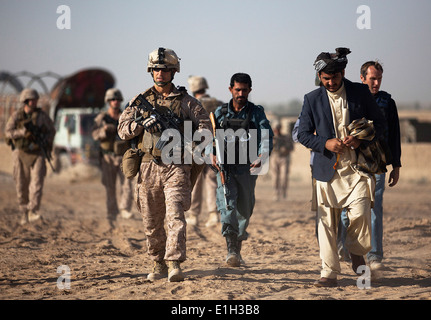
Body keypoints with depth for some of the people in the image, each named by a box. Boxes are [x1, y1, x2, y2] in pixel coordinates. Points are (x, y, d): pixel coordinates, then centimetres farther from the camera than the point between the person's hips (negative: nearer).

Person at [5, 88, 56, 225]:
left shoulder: (42, 115, -2)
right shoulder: (16, 116, -4)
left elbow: (52, 130, 9)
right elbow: (8, 132, -14)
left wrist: (46, 143, -9)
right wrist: (23, 132, -30)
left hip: (37, 153, 0)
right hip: (21, 153, 0)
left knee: (37, 182, -16)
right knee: (22, 185, 4)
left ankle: (33, 211, -21)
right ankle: (24, 213, 18)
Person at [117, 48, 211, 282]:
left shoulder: (186, 101, 6)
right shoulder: (140, 101, 11)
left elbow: (206, 127, 1)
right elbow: (123, 130, 3)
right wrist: (141, 124, -16)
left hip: (176, 168, -2)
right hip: (149, 167, 3)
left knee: (175, 217, -15)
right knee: (152, 223, 8)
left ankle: (174, 265, -18)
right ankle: (158, 265, 22)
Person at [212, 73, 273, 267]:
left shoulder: (257, 113, 4)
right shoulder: (220, 112, 10)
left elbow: (267, 136, -8)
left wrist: (262, 156, -27)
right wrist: (212, 154, -8)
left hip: (247, 169, 0)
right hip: (224, 166, 0)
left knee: (245, 210, 9)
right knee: (227, 205, -18)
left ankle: (238, 245, 31)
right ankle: (231, 251, -25)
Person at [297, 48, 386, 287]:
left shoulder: (361, 93, 4)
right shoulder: (312, 99, 5)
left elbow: (379, 124, 9)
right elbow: (303, 134, 6)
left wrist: (360, 139, -9)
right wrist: (325, 143, -11)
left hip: (357, 166, -1)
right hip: (327, 168, 1)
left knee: (360, 213, -14)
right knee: (326, 222, -2)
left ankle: (356, 253, 15)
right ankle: (329, 272, 6)